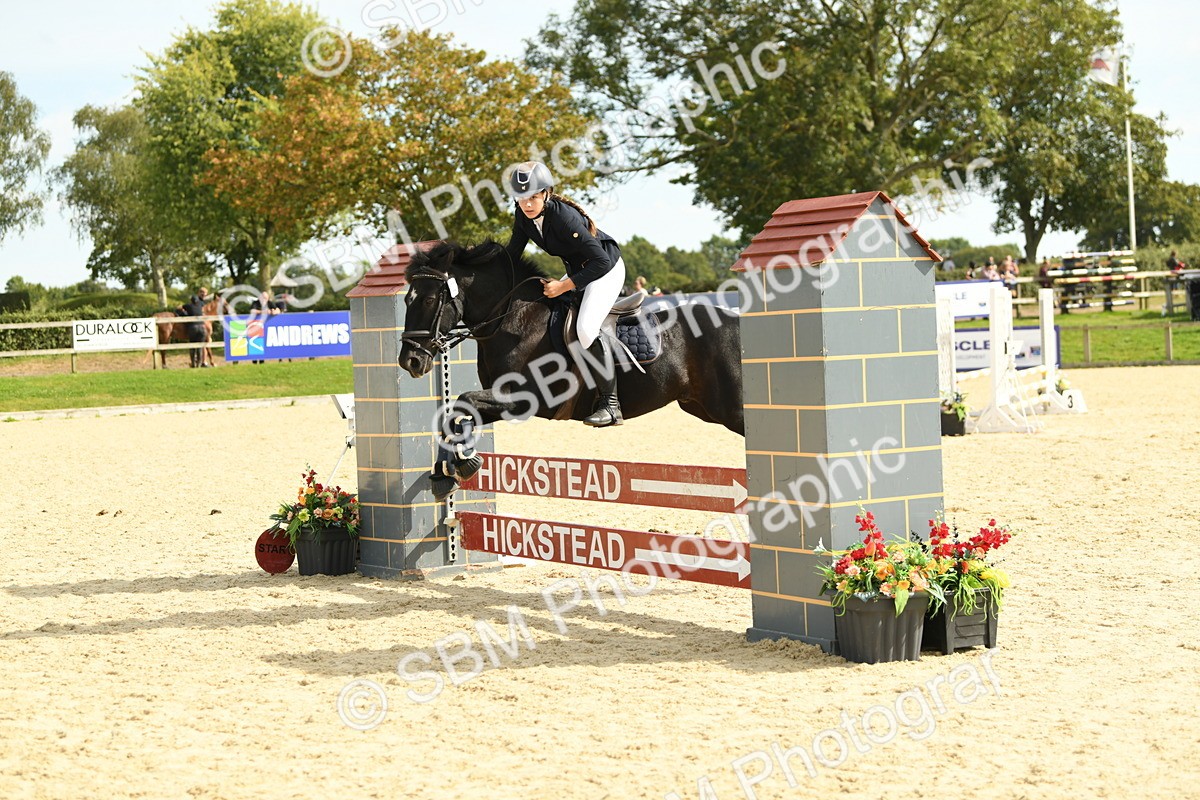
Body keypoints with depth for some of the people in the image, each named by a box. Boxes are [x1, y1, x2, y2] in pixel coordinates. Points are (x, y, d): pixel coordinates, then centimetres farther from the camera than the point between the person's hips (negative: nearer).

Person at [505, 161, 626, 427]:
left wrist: (564, 286, -30)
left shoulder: (564, 217, -32)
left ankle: (610, 403, -23)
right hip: (577, 269, 9)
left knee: (586, 328, -27)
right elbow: (512, 254, 5)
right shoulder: (524, 216, -9)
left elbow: (601, 262, -32)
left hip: (606, 268, -9)